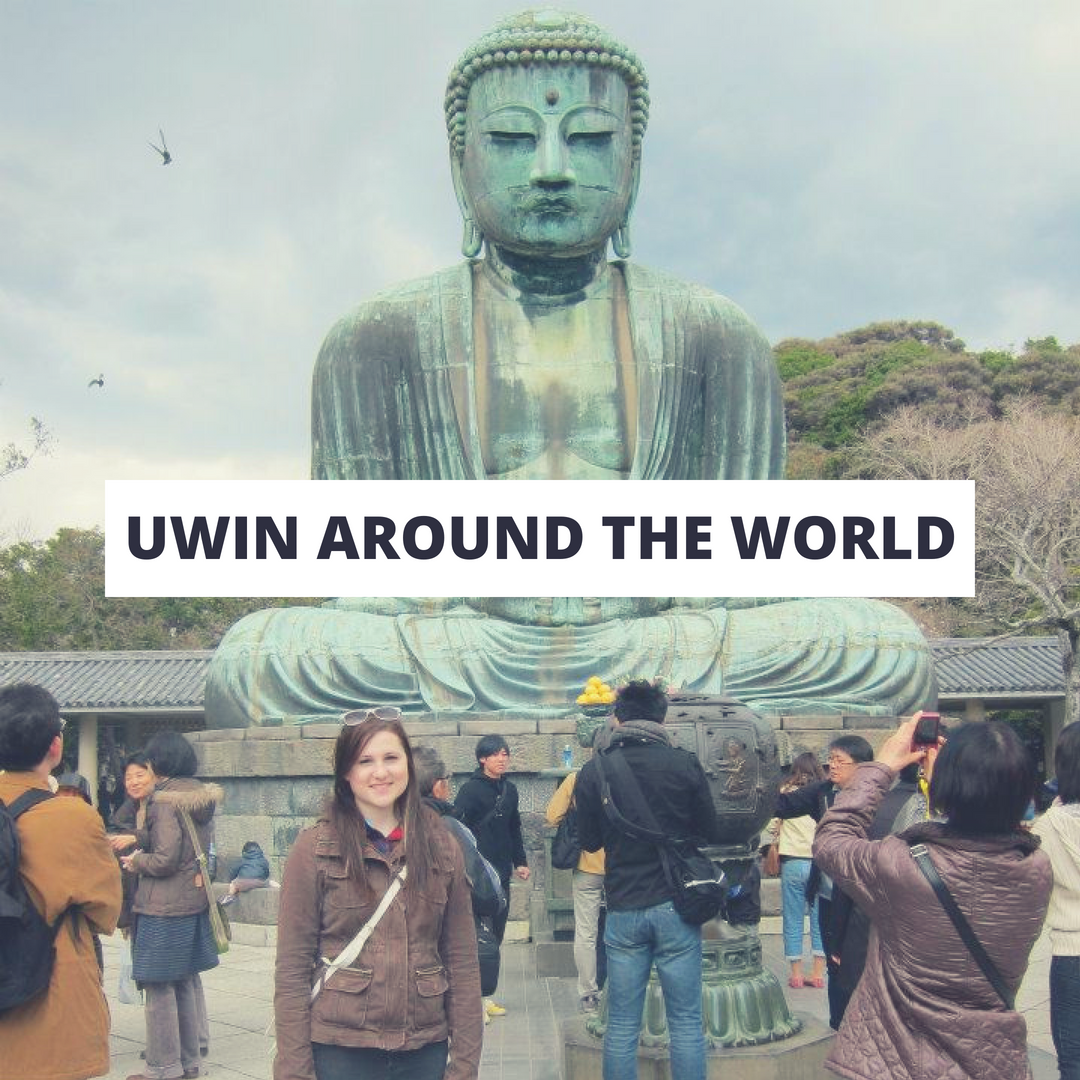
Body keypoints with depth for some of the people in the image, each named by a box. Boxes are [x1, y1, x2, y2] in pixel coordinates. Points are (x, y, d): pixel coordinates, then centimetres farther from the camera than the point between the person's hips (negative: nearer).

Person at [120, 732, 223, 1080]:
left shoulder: (165, 800, -17)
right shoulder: (201, 796, 7)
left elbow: (165, 860, -20)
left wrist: (135, 862, -2)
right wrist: (138, 839, 15)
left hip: (164, 907, -8)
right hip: (196, 900, 8)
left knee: (158, 986, 2)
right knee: (186, 982, 17)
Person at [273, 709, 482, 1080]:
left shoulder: (443, 849, 2)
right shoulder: (313, 851, -6)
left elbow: (462, 962, 3)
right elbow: (292, 969, -6)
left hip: (425, 1050, 2)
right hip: (340, 1050, -2)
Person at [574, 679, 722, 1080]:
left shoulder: (593, 772, -3)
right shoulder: (685, 764, -7)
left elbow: (589, 841, 8)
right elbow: (710, 835, 2)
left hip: (623, 910, 1)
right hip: (676, 906, -1)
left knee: (621, 1026, 8)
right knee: (687, 1023, 6)